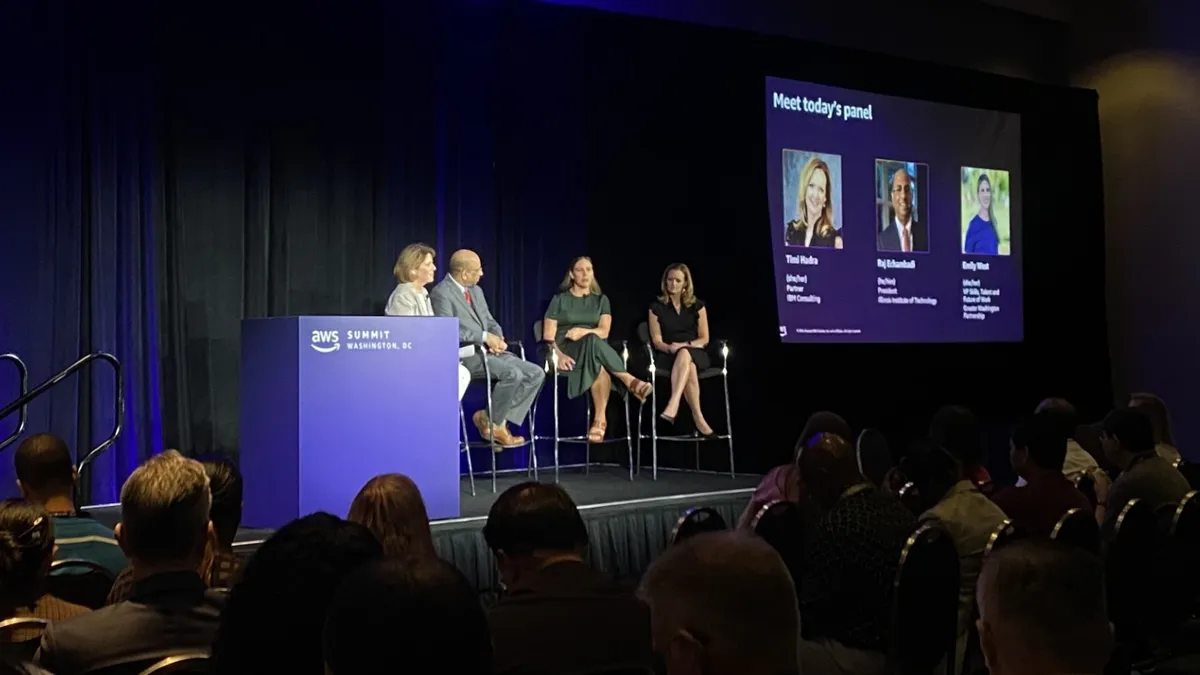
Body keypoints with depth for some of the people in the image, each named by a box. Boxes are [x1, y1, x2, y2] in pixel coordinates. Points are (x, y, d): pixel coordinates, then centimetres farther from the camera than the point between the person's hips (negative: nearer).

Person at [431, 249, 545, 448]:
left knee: (536, 373, -7)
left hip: (488, 351, 9)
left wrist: (497, 338, -4)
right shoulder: (441, 293, -10)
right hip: (464, 355, -9)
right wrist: (484, 337, -19)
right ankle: (492, 423, -9)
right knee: (512, 373, -30)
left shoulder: (476, 290, 18)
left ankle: (496, 419, -7)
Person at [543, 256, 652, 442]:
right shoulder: (559, 300, 9)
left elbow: (604, 332, 1)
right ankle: (630, 381, -35)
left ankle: (600, 419, -43)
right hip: (568, 354, -2)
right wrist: (558, 355, -20)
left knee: (600, 367, -39)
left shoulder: (601, 300, 17)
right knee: (594, 347, -39)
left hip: (594, 353, 2)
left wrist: (583, 331, -19)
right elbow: (548, 337, 1)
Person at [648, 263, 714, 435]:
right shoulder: (656, 307, 6)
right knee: (689, 368, -38)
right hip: (668, 356, 0)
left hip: (696, 354, 0)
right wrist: (670, 348, -20)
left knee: (684, 354, -40)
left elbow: (704, 339, 5)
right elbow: (657, 341, 2)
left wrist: (685, 345, -13)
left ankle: (673, 404, -56)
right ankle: (698, 418, -42)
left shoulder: (697, 305, 8)